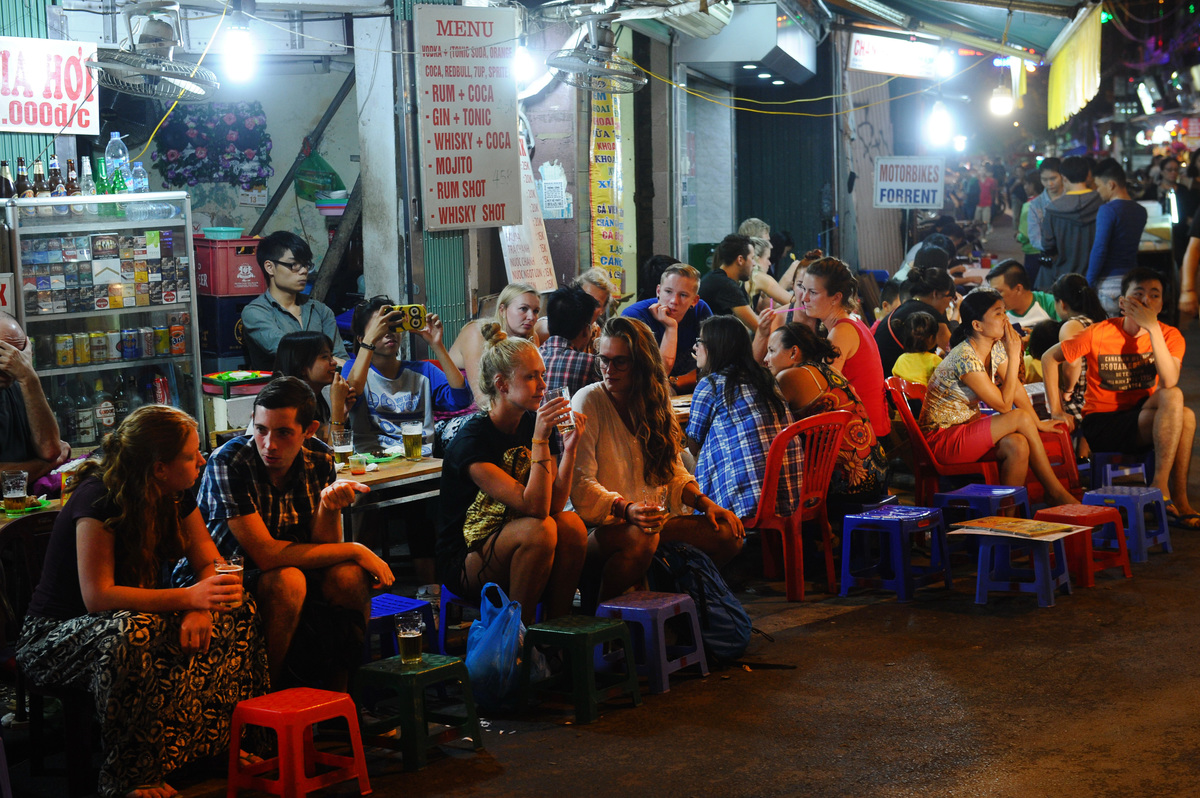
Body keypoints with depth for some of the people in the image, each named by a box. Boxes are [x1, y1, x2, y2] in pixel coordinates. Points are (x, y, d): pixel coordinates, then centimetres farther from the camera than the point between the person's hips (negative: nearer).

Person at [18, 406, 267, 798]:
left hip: (142, 616, 7)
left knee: (238, 611, -11)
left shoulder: (177, 495, -2)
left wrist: (200, 609, -23)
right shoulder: (98, 500, -25)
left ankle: (232, 738, -5)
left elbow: (210, 563, 1)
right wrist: (188, 597, -38)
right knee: (127, 636, -41)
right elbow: (98, 596, -31)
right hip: (57, 636, -7)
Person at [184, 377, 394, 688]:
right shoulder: (228, 463, -23)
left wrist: (330, 504, -28)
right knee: (288, 580, -33)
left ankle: (337, 696, -3)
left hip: (282, 574, 5)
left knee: (350, 576, -20)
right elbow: (266, 554, -27)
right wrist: (355, 551, -24)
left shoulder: (319, 459, -6)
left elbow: (323, 549, -7)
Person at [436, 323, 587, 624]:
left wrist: (570, 447, -17)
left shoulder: (531, 425, 1)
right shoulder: (471, 441, -20)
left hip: (514, 549, 6)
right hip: (464, 561, -6)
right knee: (539, 529, -31)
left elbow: (554, 504, -7)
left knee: (571, 523, -23)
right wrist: (540, 439, -32)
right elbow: (535, 508, -28)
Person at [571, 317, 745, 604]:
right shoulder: (588, 402, -8)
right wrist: (627, 510, -32)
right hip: (597, 527, -6)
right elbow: (581, 485, -16)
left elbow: (673, 472, 17)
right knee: (640, 538, -38)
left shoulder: (656, 403, 12)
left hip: (652, 519, 6)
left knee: (728, 534, -10)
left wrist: (704, 502, -3)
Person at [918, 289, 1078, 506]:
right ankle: (1056, 494, -10)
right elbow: (1003, 405, -23)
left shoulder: (996, 348, 1)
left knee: (1018, 445, -24)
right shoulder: (966, 358, -26)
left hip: (969, 427, 8)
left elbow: (1015, 388, 11)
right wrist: (1014, 356, -22)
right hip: (941, 438, -8)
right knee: (1021, 417, -21)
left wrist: (1038, 424, 5)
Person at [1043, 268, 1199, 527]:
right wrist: (1056, 410, -1)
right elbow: (1050, 358, 3)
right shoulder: (1099, 334, -9)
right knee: (1173, 398, -28)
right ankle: (1161, 487, -25)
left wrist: (1152, 328, -24)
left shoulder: (1169, 336, -1)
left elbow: (1169, 382, -21)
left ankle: (1178, 499, -22)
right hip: (1100, 425, -4)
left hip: (1143, 423, 4)